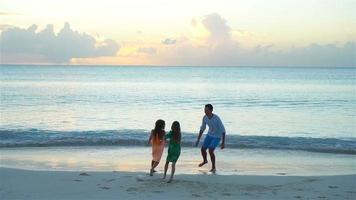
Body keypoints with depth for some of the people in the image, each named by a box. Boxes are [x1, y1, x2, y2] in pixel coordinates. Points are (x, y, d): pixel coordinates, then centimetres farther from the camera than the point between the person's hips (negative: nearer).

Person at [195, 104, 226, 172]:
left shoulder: (217, 118, -35)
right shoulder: (204, 117, -15)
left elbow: (223, 130, -27)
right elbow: (202, 128, 0)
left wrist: (223, 142, -28)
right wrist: (198, 140, 2)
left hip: (217, 136, -6)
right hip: (210, 135, 6)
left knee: (210, 151, -22)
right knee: (202, 149, 7)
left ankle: (213, 167, -1)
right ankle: (205, 161, 42)